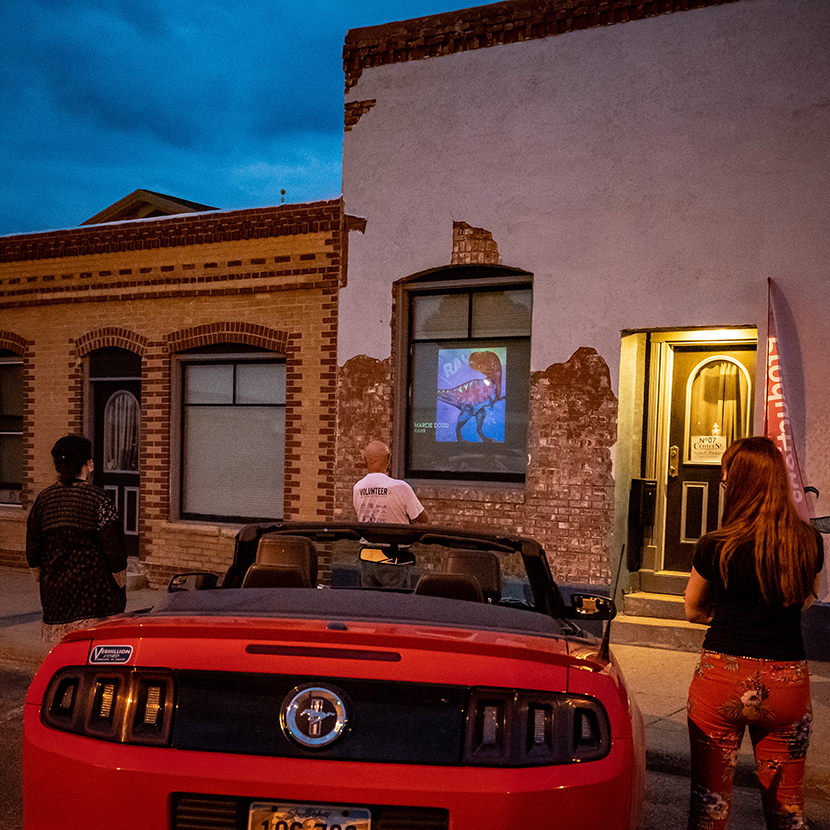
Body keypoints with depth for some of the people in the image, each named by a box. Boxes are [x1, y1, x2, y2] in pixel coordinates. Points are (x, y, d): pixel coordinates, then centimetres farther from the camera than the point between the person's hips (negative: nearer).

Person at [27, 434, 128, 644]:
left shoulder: (43, 499, 4)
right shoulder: (99, 500, -11)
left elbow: (33, 552, 9)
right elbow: (113, 551, -11)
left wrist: (43, 580, 23)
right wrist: (122, 588, 0)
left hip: (54, 589, 5)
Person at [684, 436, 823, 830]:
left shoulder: (715, 547, -11)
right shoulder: (809, 543, -4)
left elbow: (693, 611, 4)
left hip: (721, 678, -2)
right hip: (787, 680, 3)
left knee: (709, 798, 12)